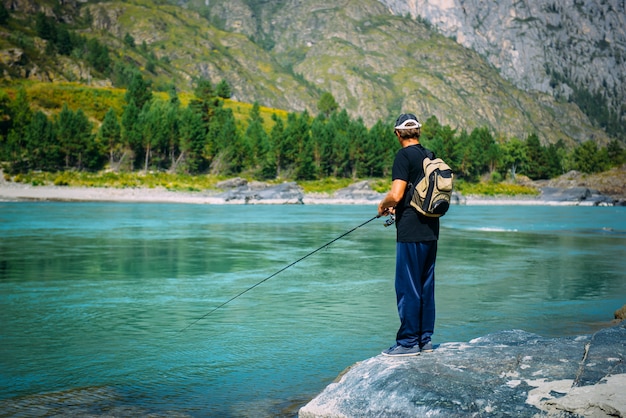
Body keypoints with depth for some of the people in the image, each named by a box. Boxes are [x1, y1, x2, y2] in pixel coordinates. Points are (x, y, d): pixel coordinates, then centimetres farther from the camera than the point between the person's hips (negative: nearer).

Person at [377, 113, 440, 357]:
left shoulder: (404, 156, -11)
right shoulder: (431, 156, 13)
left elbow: (396, 195, -19)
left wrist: (382, 205, 2)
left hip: (410, 232, -8)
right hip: (430, 230, 8)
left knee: (407, 287, -2)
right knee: (426, 286, 12)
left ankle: (408, 342, 2)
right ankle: (425, 339, 18)